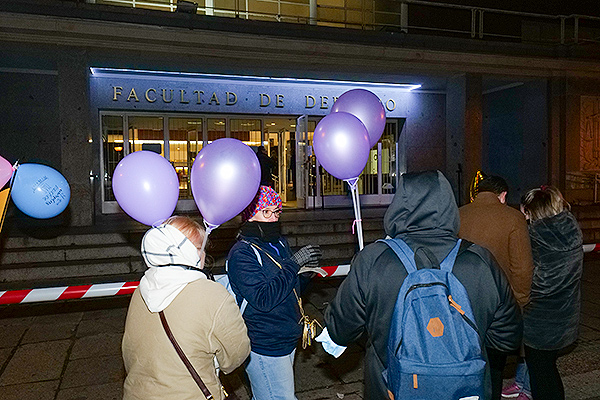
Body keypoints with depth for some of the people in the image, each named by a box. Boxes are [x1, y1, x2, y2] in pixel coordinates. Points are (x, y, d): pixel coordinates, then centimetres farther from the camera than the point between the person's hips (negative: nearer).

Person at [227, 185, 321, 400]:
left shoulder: (280, 243, 7)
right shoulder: (241, 254, -18)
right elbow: (264, 299, -27)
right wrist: (294, 263, -25)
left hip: (286, 341, 8)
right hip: (264, 348, -8)